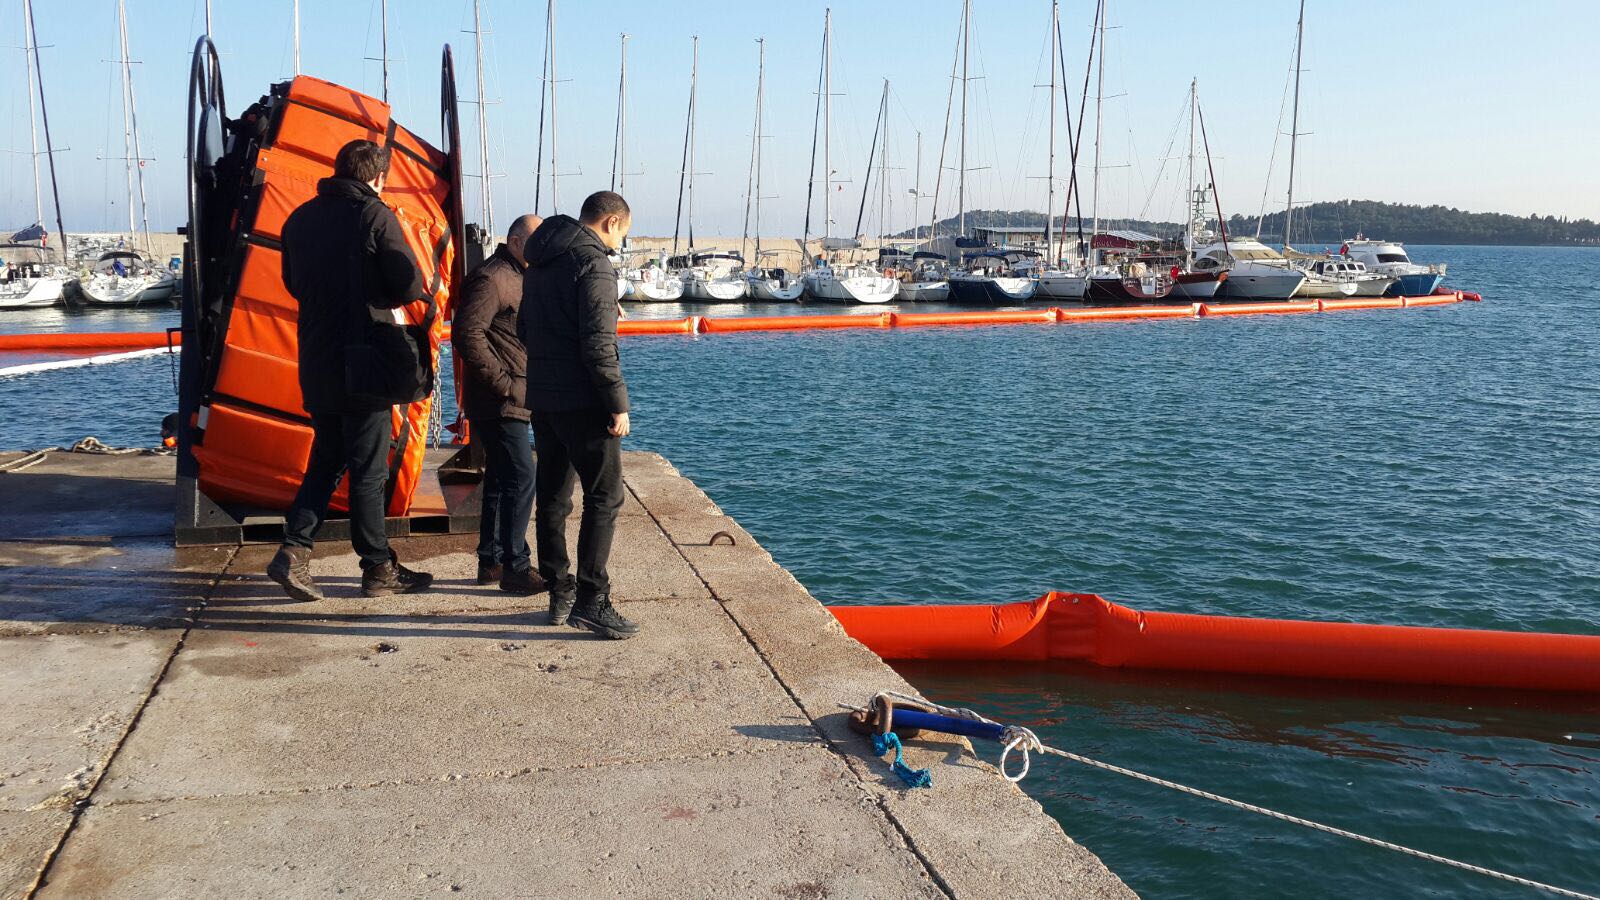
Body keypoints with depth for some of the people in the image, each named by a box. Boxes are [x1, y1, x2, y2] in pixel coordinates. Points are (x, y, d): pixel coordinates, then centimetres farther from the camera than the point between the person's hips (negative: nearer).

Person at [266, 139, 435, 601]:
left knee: (326, 460, 16)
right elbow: (411, 286, -13)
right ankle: (379, 568, 13)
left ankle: (293, 550, 4)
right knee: (368, 469, 2)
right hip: (363, 361, -6)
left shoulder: (301, 217, 10)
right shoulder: (375, 215, -10)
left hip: (316, 363, 6)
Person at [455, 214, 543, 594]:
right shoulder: (491, 278, -14)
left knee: (501, 479, 14)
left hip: (513, 402, 10)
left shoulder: (519, 277, 18)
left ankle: (491, 561, 23)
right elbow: (467, 334, -23)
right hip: (498, 403, -10)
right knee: (521, 478, -11)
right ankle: (514, 567, -5)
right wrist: (503, 382, -20)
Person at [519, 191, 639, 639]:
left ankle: (559, 593, 19)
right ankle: (591, 601, -8)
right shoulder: (593, 263, -12)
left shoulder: (539, 262, 16)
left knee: (552, 497, 13)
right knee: (604, 498, -5)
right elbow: (598, 344, -19)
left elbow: (526, 329, 22)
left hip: (541, 397, 9)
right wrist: (618, 403, -17)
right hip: (581, 400, -9)